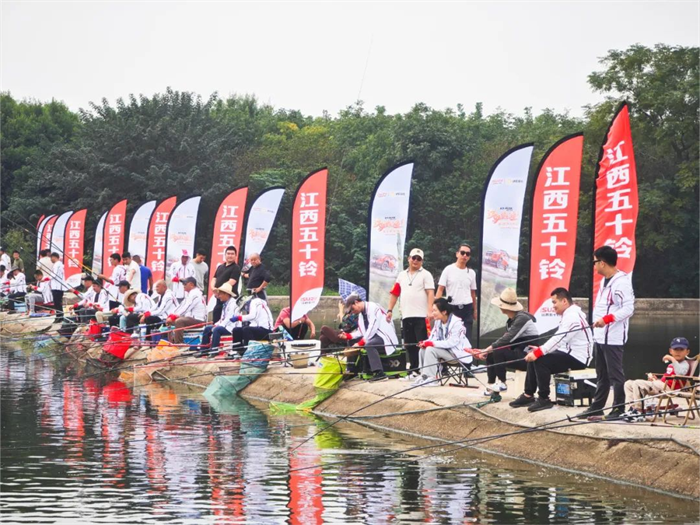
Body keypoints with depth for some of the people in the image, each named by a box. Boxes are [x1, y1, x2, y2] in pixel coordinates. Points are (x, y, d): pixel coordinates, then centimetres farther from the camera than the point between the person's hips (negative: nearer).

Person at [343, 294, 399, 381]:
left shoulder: (373, 308, -13)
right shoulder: (361, 313, 16)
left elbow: (372, 328, -22)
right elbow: (361, 332, 15)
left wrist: (360, 343, -24)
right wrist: (348, 336, -1)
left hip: (386, 338, -10)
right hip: (375, 339, 10)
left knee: (368, 345, -34)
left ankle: (379, 373, -38)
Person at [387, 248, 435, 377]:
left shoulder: (425, 274, 2)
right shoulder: (402, 275, 17)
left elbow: (430, 293, -8)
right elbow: (394, 293, 19)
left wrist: (430, 311, -20)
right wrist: (390, 310, 10)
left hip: (421, 316, -5)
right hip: (406, 316, 5)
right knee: (409, 345, 7)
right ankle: (414, 370, 13)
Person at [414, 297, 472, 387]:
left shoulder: (456, 322, -21)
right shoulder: (438, 322, 5)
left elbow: (452, 342, -26)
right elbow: (434, 338, 6)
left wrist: (432, 343, -28)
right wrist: (425, 343, -17)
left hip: (458, 353, -8)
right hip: (446, 350, 8)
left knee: (431, 349, -24)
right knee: (423, 349, -8)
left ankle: (432, 379, -22)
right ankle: (424, 375, -2)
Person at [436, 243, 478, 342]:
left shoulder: (471, 273, 10)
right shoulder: (448, 270, 0)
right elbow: (440, 290, -2)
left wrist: (475, 310, 15)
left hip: (467, 309, 2)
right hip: (452, 308, -2)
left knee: (466, 339, -2)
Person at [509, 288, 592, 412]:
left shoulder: (572, 317, -19)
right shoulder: (568, 315, 15)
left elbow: (558, 339, -26)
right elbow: (558, 339, 16)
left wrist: (538, 353, -26)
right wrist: (540, 349, 3)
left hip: (578, 358, -11)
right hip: (569, 353, 11)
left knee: (540, 360, -23)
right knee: (533, 358, 6)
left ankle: (544, 399, -15)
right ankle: (528, 395, 9)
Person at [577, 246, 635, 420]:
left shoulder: (622, 281, -13)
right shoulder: (605, 280, 17)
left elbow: (628, 308, -20)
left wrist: (606, 319, -27)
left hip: (614, 337, -10)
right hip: (600, 335, 10)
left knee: (615, 374, -5)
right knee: (602, 374, 16)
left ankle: (618, 409, 1)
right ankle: (596, 407, 22)